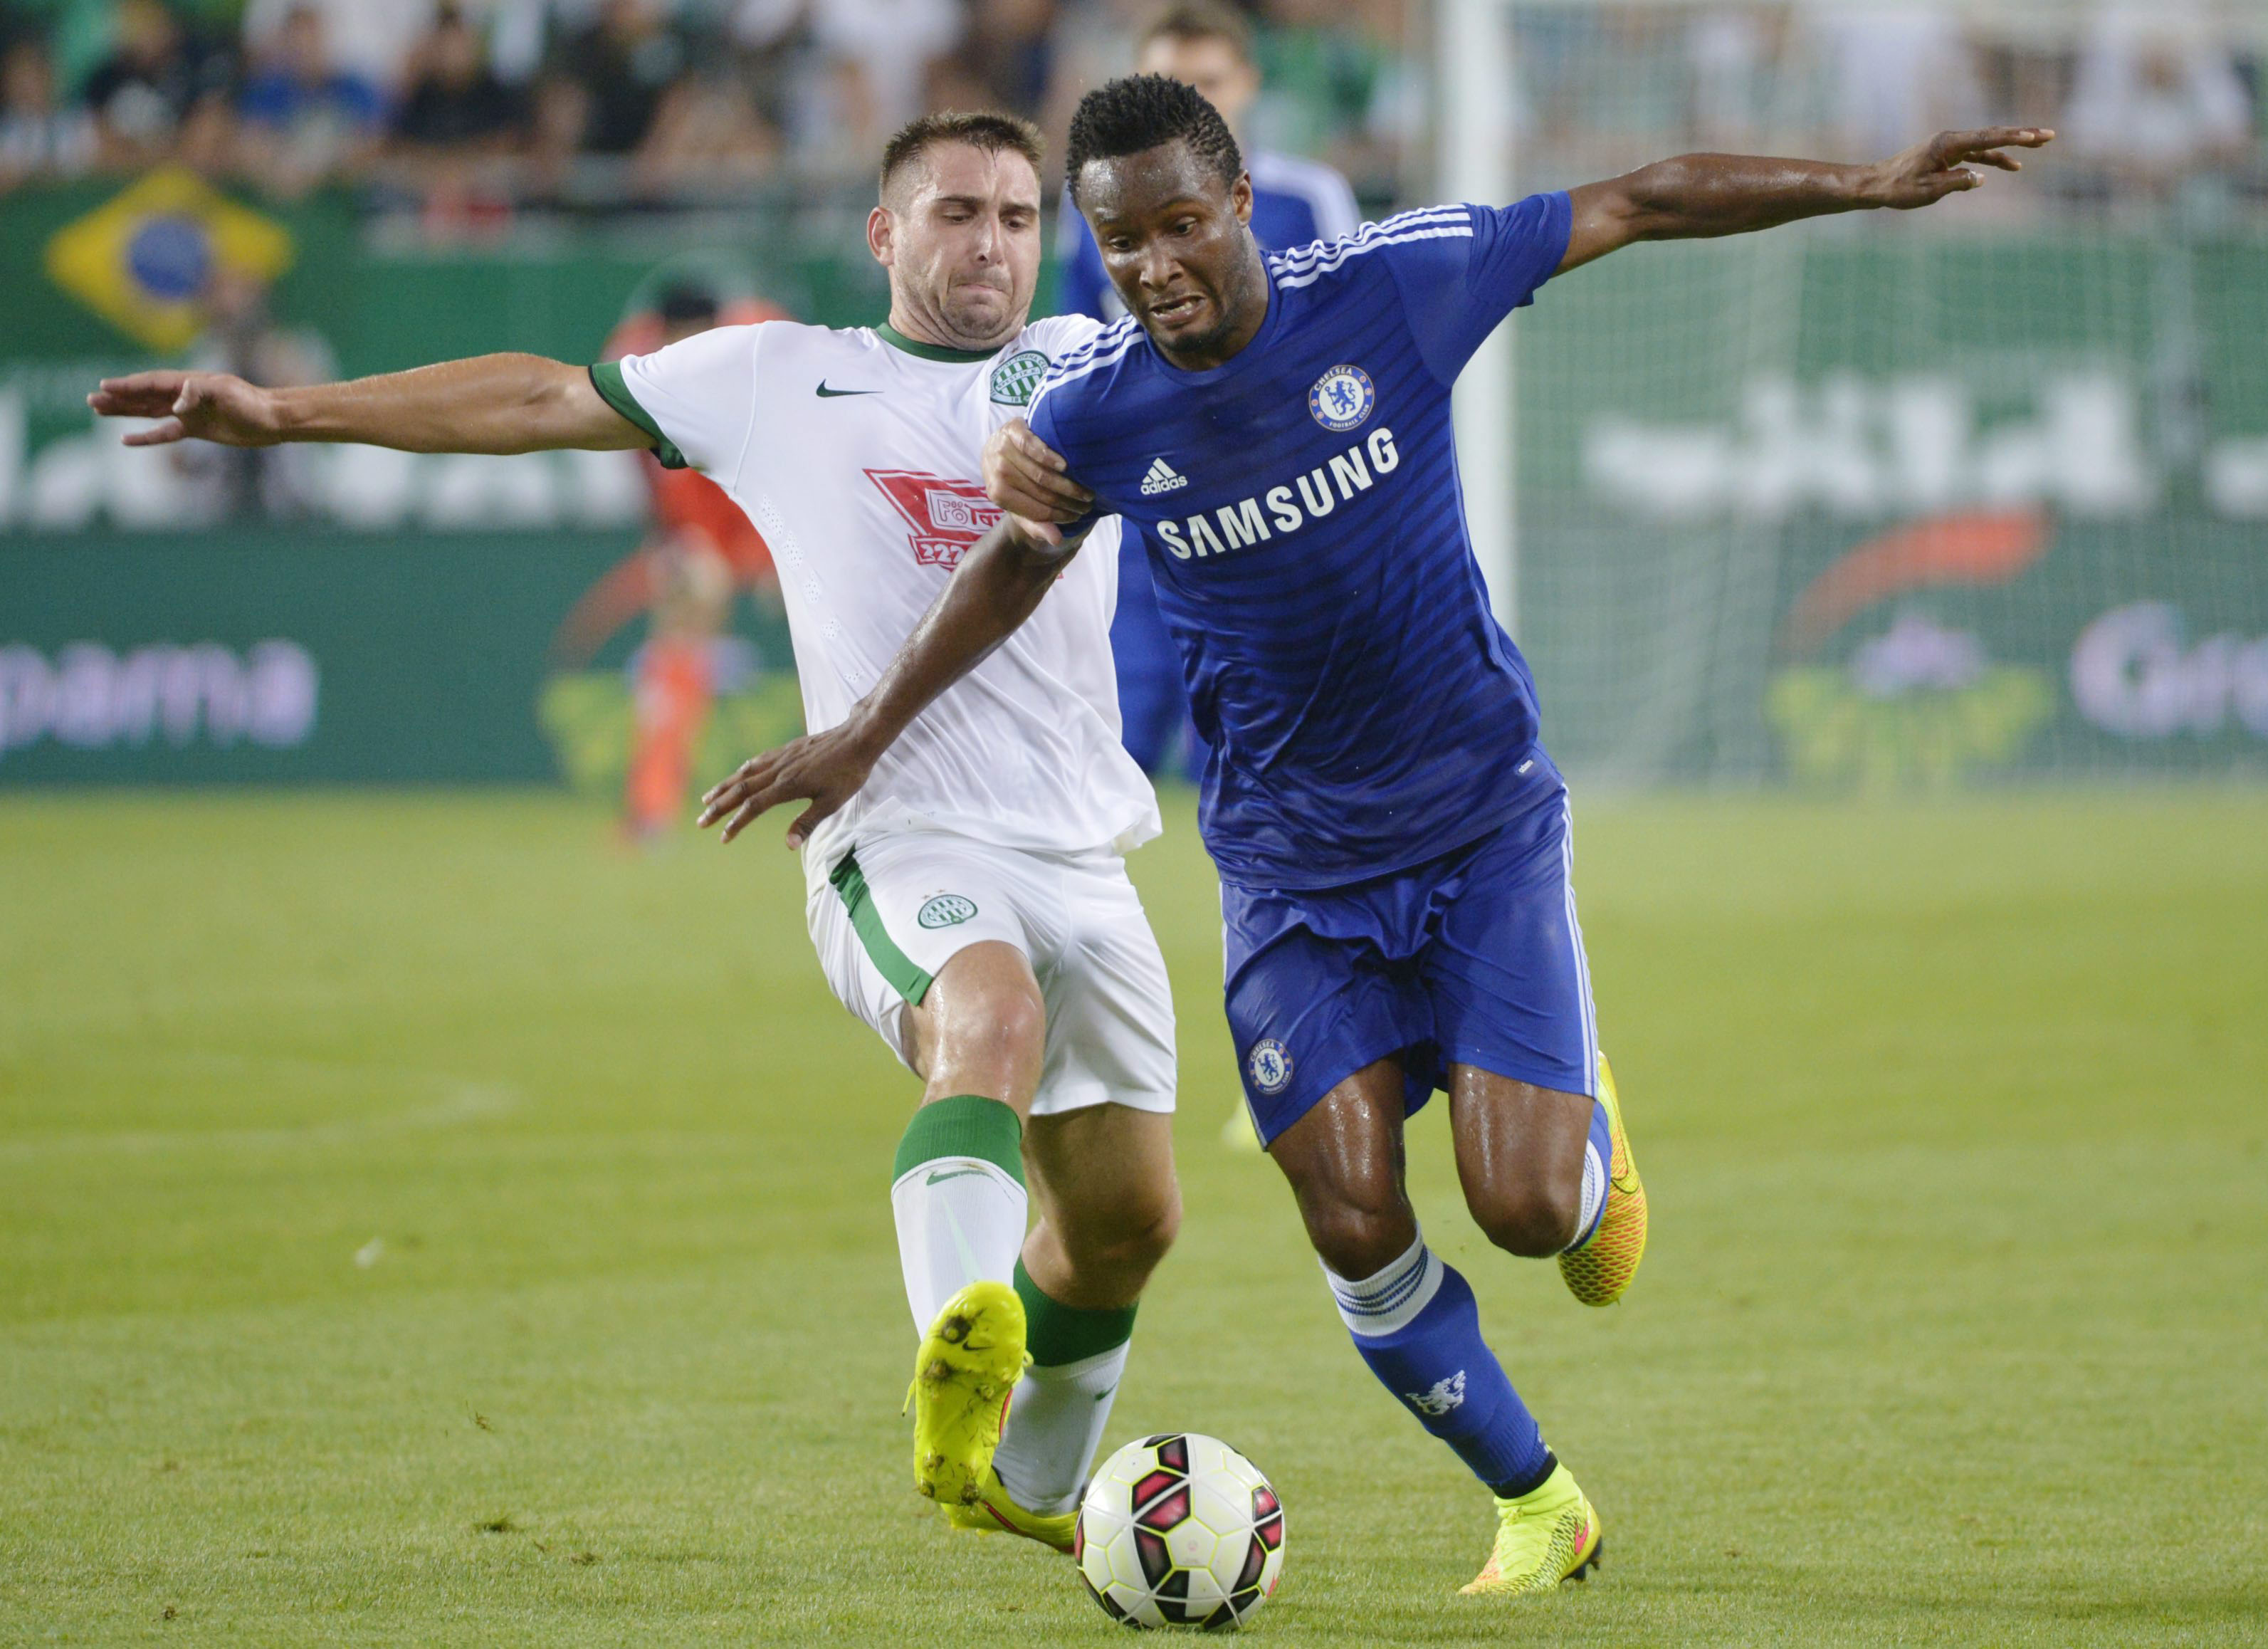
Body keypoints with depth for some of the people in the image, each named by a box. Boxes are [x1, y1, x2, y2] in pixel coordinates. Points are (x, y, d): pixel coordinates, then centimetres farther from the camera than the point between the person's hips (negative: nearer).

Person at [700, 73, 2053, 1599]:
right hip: (1292, 866, 2)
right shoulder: (1094, 412, -10)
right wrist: (866, 735, 10)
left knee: (1525, 1207, -13)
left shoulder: (1396, 289, -15)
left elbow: (1637, 206, -5)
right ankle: (1537, 1505, 15)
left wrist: (1878, 184, -5)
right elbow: (1016, 567, 11)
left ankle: (1591, 1131, 25)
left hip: (1486, 828, -1)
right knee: (1358, 1234, -8)